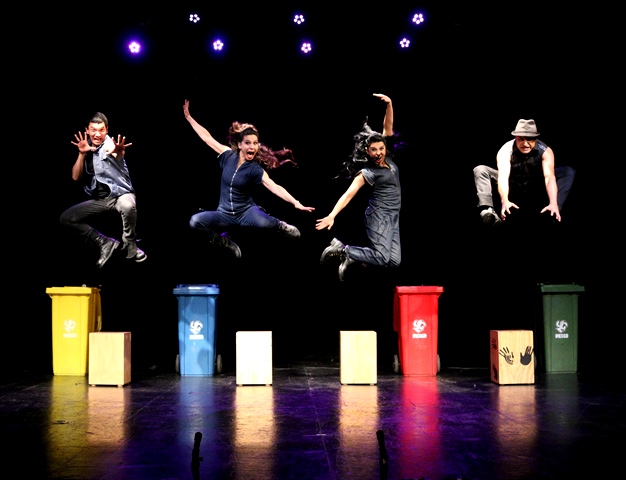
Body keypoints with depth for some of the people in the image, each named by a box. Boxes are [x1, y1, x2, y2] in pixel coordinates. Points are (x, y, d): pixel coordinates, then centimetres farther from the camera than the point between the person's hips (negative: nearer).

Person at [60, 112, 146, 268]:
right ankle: (105, 243, -2)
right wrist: (81, 154, -14)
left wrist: (119, 152, -63)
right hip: (99, 199, 6)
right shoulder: (87, 147, 7)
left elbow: (118, 154, -37)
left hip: (121, 193, -6)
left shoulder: (110, 143, -10)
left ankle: (129, 245, -14)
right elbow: (76, 177, 2)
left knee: (128, 207, -40)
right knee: (66, 218, -3)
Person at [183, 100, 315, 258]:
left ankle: (280, 226, 2)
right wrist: (188, 116, 8)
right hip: (224, 214, 3)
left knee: (262, 221, -39)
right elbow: (206, 137, 6)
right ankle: (223, 240, 6)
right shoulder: (229, 156, -2)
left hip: (246, 211, -3)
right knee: (195, 221, -23)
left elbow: (274, 187, -23)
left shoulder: (255, 169, -11)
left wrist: (296, 203, -37)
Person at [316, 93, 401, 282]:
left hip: (393, 217, 7)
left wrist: (389, 104, -7)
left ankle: (351, 256, 8)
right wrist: (332, 216, -31)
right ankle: (342, 249, -5)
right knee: (382, 257, -19)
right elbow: (348, 194, -20)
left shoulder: (386, 159, 6)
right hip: (379, 216, -7)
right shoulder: (367, 172, -12)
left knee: (394, 261, -3)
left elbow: (388, 127, 6)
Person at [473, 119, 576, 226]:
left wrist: (553, 203, -51)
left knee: (569, 171, -21)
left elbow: (549, 177, -35)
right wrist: (505, 201, -56)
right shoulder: (506, 151, -25)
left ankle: (553, 214, -36)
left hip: (536, 188, 1)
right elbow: (503, 176, -39)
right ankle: (487, 210, -44)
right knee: (480, 170, -24)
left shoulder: (545, 151, -23)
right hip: (512, 186, -1)